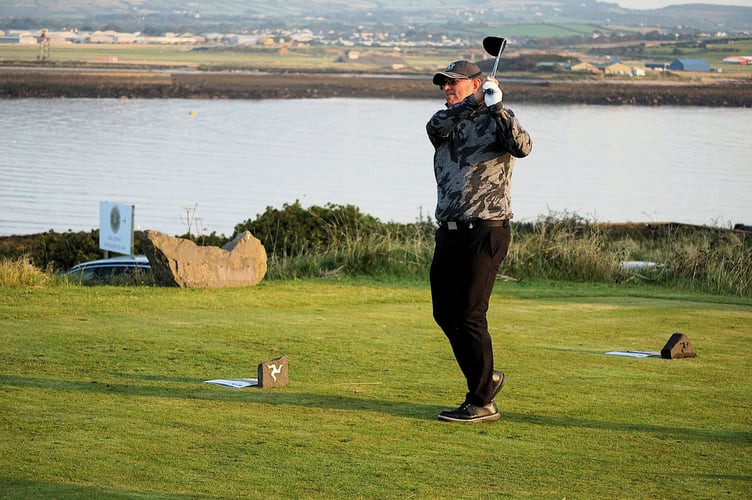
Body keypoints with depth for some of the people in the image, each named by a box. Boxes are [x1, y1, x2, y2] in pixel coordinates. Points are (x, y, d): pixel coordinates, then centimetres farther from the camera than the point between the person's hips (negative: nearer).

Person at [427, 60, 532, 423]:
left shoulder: (497, 121, -3)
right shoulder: (448, 121, 14)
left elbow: (522, 147, -24)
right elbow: (435, 127, -12)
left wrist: (497, 109, -34)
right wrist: (474, 103, -25)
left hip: (483, 232, -7)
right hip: (448, 231, 7)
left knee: (469, 316, -8)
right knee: (444, 313, 12)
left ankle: (481, 403, -1)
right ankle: (485, 377, 28)